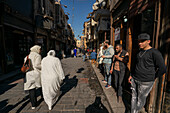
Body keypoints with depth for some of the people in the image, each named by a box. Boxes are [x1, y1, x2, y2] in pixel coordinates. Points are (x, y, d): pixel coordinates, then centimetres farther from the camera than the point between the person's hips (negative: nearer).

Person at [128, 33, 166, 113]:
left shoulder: (154, 52, -12)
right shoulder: (140, 52, 10)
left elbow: (162, 69, -12)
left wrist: (152, 78, -2)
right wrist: (131, 75, 15)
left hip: (145, 82, -6)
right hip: (134, 79, 6)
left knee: (141, 100, 9)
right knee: (134, 97, 14)